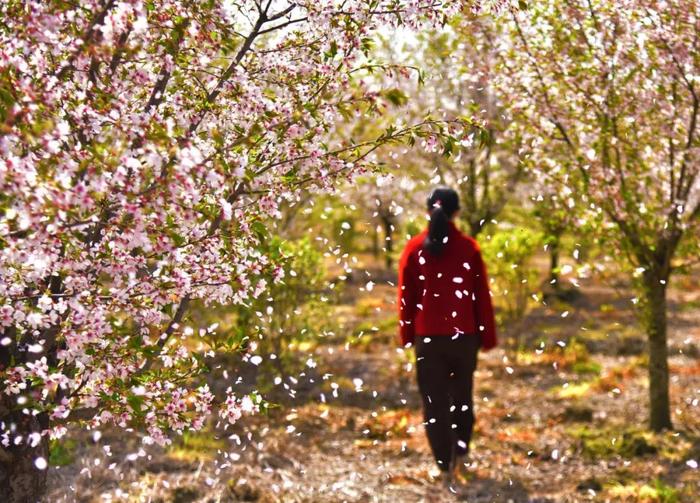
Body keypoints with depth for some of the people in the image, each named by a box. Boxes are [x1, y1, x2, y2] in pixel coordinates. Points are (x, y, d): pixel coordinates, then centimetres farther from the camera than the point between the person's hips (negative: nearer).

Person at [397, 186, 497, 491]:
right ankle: (460, 453, 30)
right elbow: (482, 296, -3)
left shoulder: (413, 249, -3)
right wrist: (487, 337, 5)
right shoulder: (469, 248, -5)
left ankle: (445, 467, 0)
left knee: (434, 401, 4)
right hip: (464, 335, 1)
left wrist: (406, 337, 9)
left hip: (427, 337, 0)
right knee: (462, 395, 20)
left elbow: (406, 297, 0)